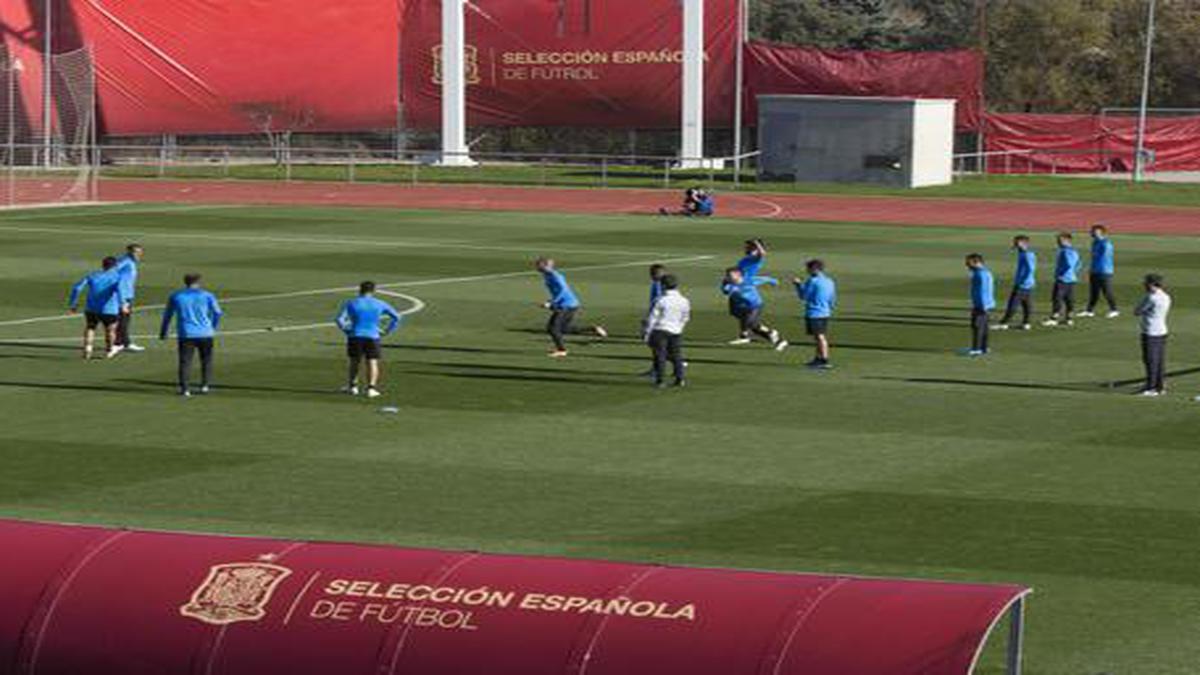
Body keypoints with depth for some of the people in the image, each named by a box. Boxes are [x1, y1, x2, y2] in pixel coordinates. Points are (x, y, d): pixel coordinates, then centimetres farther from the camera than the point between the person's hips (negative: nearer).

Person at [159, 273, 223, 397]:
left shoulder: (175, 296, 7)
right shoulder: (207, 296, 3)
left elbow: (167, 316, 14)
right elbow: (217, 313, 8)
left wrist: (163, 332, 25)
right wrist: (214, 328, 25)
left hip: (185, 335, 0)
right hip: (205, 334, 0)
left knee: (185, 361, 0)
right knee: (206, 360, 15)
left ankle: (185, 388, -7)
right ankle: (205, 385, 11)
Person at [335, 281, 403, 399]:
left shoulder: (351, 303, 2)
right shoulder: (380, 304, 5)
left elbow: (339, 319, -7)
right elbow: (397, 317, 7)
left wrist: (346, 330, 5)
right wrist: (387, 331, 9)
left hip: (355, 336, 0)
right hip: (372, 337, 0)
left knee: (354, 362, 16)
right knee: (372, 363, 1)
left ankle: (352, 386, 17)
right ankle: (371, 388, -12)